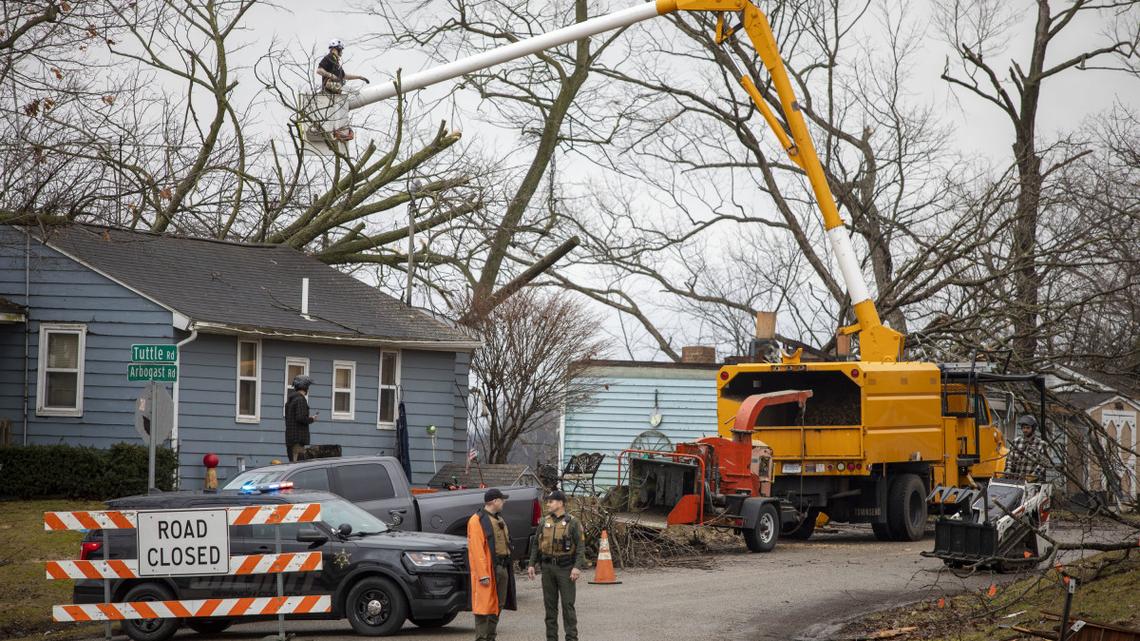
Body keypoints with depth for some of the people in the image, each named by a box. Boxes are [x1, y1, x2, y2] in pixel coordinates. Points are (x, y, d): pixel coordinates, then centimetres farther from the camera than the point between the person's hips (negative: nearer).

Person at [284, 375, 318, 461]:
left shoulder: (289, 401, 17)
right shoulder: (301, 400, -12)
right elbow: (301, 418, -22)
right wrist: (311, 419, -4)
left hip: (289, 438, 9)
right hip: (298, 439, -9)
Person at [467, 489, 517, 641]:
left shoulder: (499, 520, 19)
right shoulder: (477, 520, -10)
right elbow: (477, 550, -17)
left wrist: (507, 565, 13)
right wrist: (483, 574, -22)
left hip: (502, 568, 9)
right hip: (488, 569, -9)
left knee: (497, 605, 12)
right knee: (484, 606, -8)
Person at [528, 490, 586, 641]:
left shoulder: (573, 523, -4)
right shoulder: (544, 522, 9)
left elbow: (581, 547, -9)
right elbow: (536, 545, 13)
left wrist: (578, 567, -19)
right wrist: (531, 564, 5)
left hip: (565, 568, -4)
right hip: (547, 567, 5)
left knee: (568, 604, -3)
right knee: (549, 604, 8)